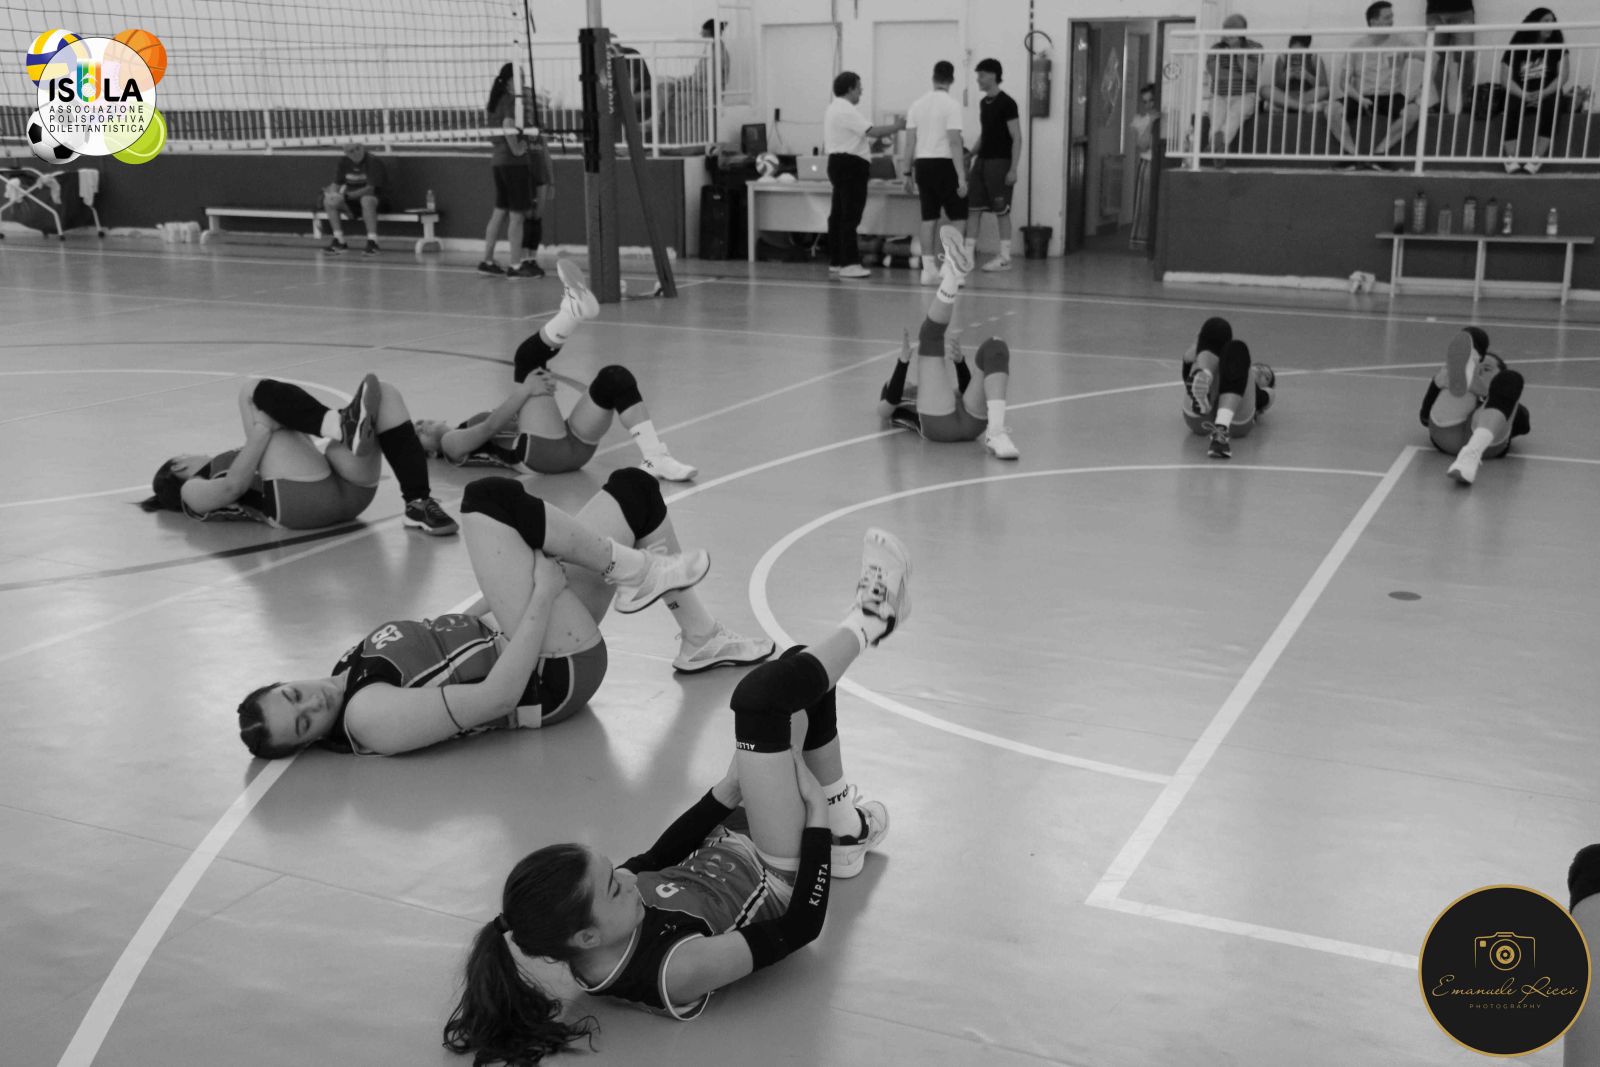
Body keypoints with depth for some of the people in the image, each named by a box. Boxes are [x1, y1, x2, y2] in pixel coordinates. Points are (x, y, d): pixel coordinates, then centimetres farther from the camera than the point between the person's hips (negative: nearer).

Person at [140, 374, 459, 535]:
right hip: (301, 498, -6)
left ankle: (419, 504, -21)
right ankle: (341, 425, -34)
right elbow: (234, 485, 0)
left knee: (384, 392, -2)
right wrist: (263, 427, -3)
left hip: (348, 486, 6)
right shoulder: (193, 492, 22)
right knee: (257, 393, -4)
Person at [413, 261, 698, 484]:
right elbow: (488, 428, -4)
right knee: (528, 355, -12)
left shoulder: (467, 426, 37)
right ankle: (574, 307, -35)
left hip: (572, 445, 7)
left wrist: (540, 383, 6)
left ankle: (655, 459, -21)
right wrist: (526, 389, -15)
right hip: (542, 452, -7)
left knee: (616, 378, -7)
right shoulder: (452, 443, 15)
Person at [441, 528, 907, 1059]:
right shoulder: (675, 973, -39)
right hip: (773, 879, -6)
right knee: (761, 696, -20)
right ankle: (868, 622, 11)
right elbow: (803, 923, -29)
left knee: (801, 671, 3)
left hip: (723, 847, 6)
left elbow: (659, 855, 0)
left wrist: (728, 789, -4)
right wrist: (815, 813, -21)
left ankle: (845, 828, 26)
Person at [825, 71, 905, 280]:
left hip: (837, 162, 11)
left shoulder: (832, 109, 18)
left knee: (838, 214, 12)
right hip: (850, 165, -11)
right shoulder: (846, 110, -15)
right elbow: (871, 131, -22)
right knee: (850, 216, -10)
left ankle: (835, 262, 16)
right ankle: (849, 263, -12)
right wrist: (897, 127, -12)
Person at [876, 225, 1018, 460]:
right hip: (937, 423, -4)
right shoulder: (887, 406, 34)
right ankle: (953, 273, -34)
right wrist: (904, 359, -1)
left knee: (995, 347, -15)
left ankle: (995, 432, -37)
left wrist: (960, 361, 12)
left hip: (971, 420, 4)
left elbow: (968, 392, 27)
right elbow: (891, 399, 8)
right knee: (930, 333, -5)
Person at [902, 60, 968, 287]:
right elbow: (955, 142, -15)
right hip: (943, 164, -5)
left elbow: (910, 142, 6)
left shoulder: (918, 104, 7)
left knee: (929, 218, 8)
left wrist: (908, 173, 12)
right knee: (958, 217, 4)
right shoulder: (951, 104, -9)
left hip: (922, 164, 5)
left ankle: (929, 269, 7)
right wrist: (961, 177, -15)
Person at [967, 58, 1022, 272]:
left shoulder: (1007, 103, -11)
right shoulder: (983, 102, 12)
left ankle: (1004, 258, 4)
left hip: (999, 162, -8)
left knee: (1002, 211, -2)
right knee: (973, 207, 5)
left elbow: (1017, 138, -12)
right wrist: (971, 154, 12)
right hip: (982, 161, 8)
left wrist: (1013, 169, -17)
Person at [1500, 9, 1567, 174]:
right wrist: (1524, 95, -19)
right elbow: (1507, 78, -2)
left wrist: (1543, 93, -18)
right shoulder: (1517, 46, 4)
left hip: (1547, 92, 0)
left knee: (1550, 106, -34)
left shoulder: (1557, 45, 7)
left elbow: (1562, 76, -1)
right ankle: (1511, 159, -45)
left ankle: (1537, 159, -45)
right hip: (1520, 94, 0)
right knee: (1511, 109, -34)